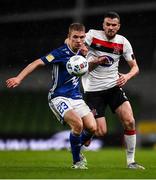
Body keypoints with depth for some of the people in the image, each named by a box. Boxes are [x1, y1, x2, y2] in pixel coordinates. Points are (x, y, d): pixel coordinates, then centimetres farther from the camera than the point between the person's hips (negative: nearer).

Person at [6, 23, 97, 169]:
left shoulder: (80, 53, 5)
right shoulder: (61, 53, -16)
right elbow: (37, 63, -19)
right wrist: (19, 78, -27)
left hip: (76, 97, 7)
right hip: (59, 97, -7)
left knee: (92, 127, -9)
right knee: (77, 124, -28)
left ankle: (77, 150, 21)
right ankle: (77, 161, -9)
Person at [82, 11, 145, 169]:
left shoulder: (123, 42, 1)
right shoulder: (92, 36, -8)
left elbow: (135, 67, 6)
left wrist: (127, 76, -15)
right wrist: (95, 62, -19)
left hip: (114, 86, 3)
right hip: (93, 90, -3)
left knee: (129, 121, -13)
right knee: (100, 132, -10)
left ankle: (130, 161, 0)